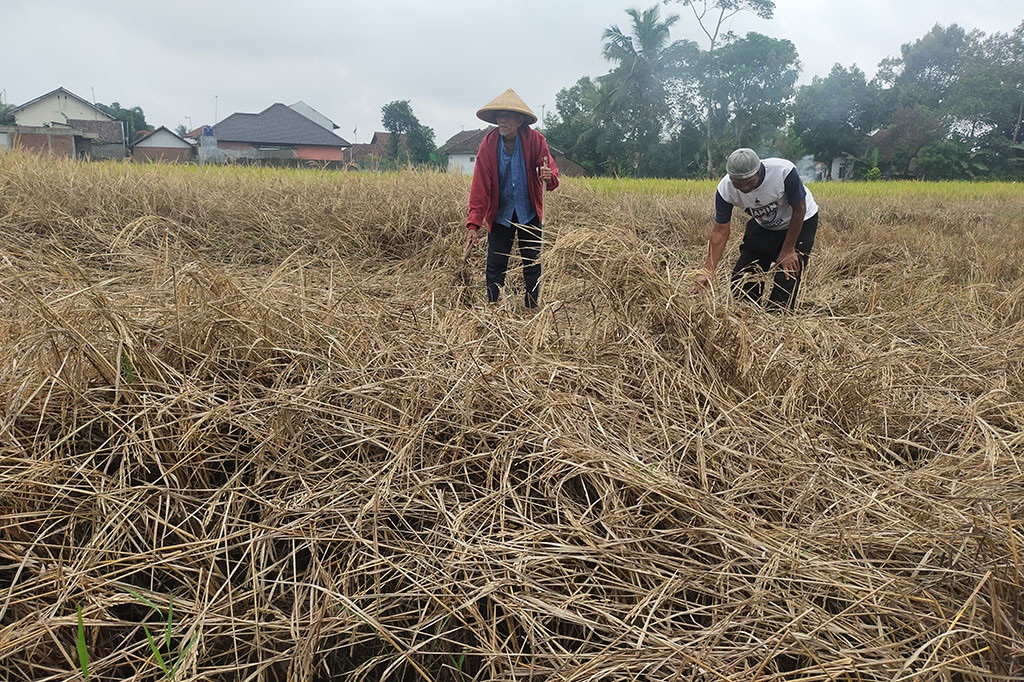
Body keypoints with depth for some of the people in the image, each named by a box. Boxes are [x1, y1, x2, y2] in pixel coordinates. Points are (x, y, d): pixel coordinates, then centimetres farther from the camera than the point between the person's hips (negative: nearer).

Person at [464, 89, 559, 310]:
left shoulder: (535, 140, -12)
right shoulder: (488, 145, -12)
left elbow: (551, 172, -14)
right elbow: (480, 186, -13)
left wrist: (549, 176, -41)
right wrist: (474, 224, -20)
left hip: (529, 213, 0)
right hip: (500, 214, 0)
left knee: (532, 266, 7)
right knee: (495, 267, 0)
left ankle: (531, 311, 21)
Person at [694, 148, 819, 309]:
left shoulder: (784, 171, -37)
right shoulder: (725, 189, -27)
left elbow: (799, 210, -21)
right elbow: (720, 232, -22)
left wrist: (787, 251, -15)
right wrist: (707, 271, -32)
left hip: (799, 223, -3)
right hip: (762, 226, 4)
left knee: (786, 281, -14)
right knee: (741, 278, 3)